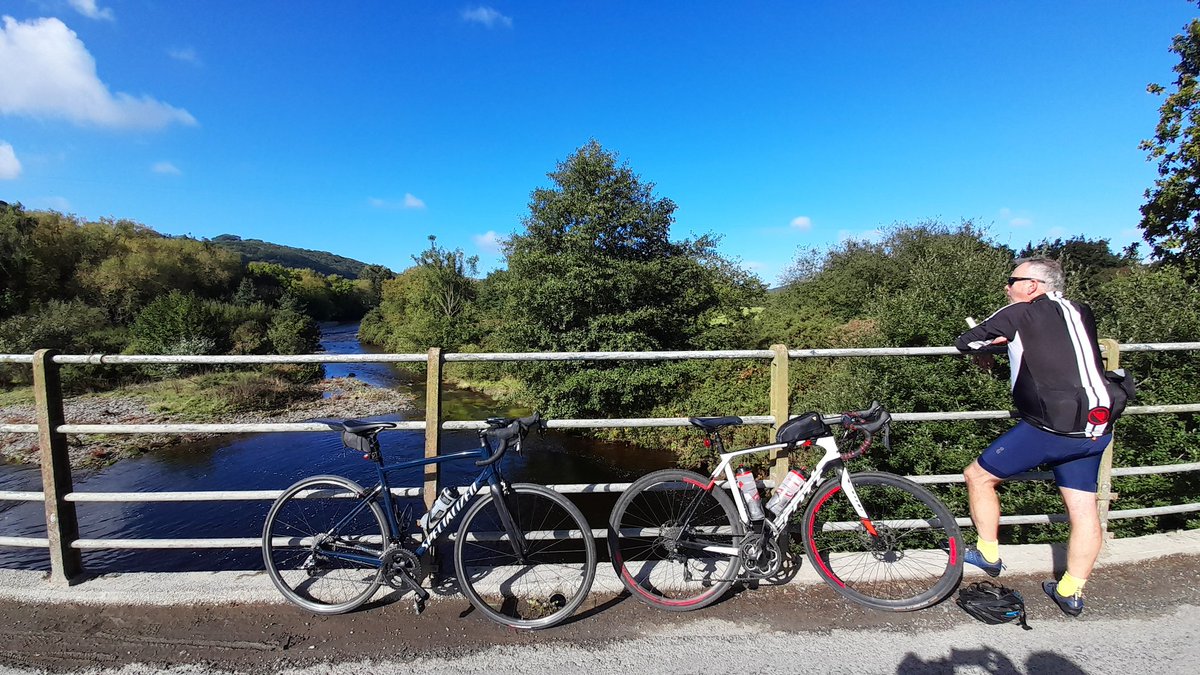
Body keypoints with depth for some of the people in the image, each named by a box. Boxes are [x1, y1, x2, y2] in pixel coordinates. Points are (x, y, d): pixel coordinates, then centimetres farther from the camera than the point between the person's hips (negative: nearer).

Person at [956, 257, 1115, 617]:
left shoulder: (1020, 312, -5)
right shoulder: (1081, 313, 14)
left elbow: (964, 342, 1)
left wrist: (991, 344, 21)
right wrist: (1011, 341, 21)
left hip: (1051, 425, -8)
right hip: (1096, 428, 8)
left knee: (979, 476, 7)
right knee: (1083, 509, 13)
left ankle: (988, 554, 17)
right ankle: (1071, 593, 23)